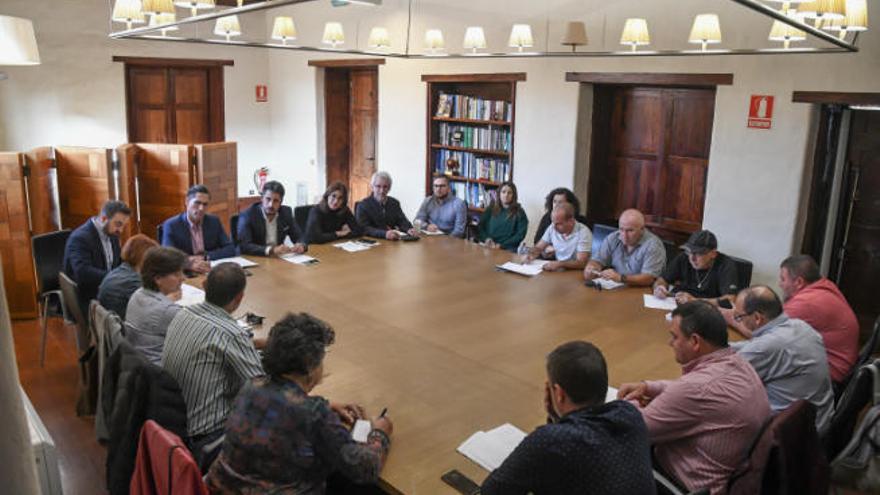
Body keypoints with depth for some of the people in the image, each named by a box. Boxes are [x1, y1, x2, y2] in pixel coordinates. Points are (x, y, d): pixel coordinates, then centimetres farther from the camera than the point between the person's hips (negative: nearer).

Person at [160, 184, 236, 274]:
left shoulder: (214, 222, 6)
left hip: (211, 272, 2)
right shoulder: (171, 225, -5)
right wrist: (189, 263, -34)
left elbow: (231, 249, 2)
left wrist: (205, 257, -11)